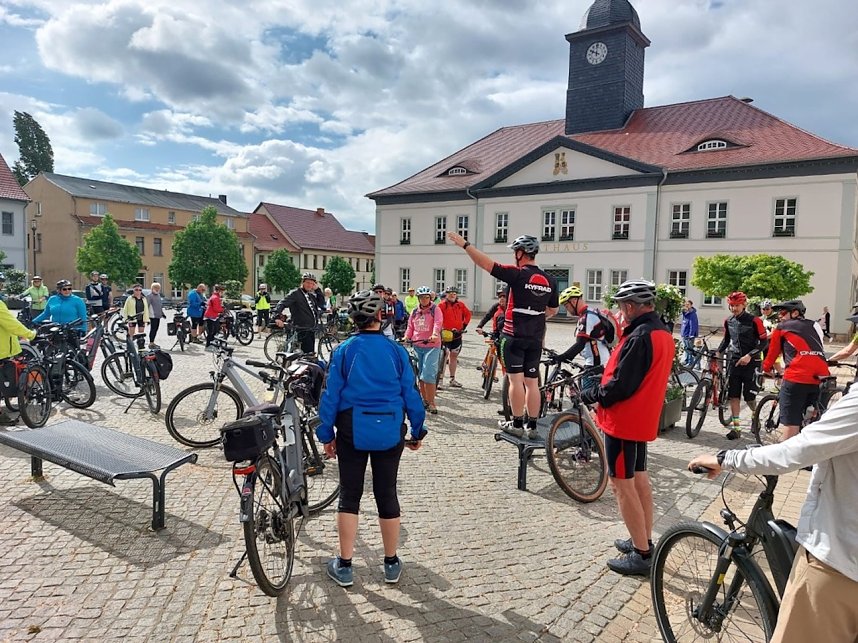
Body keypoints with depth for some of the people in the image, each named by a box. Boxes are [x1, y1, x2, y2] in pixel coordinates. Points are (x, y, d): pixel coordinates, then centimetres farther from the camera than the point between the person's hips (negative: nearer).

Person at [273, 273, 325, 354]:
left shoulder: (311, 295, 16)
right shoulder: (296, 293, -7)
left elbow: (322, 304, 8)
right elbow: (282, 303, -16)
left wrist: (318, 289, 1)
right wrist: (277, 317, -32)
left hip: (311, 330, 8)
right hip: (302, 330, -8)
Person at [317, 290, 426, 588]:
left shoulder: (344, 350, -6)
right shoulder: (396, 351, -4)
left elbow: (331, 394, -5)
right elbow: (410, 393, -1)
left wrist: (327, 435, 4)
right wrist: (417, 432, 10)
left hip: (352, 431, -1)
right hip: (390, 431, 1)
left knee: (349, 495, 11)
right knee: (387, 494, 13)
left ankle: (344, 566, 19)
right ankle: (391, 564, 26)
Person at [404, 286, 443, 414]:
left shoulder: (435, 309, 0)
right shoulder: (414, 312, 14)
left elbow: (438, 323, -16)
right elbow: (410, 326, 14)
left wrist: (434, 334, -34)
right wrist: (406, 337, -4)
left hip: (432, 346, -5)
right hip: (417, 346, 5)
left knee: (428, 375, -13)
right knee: (419, 375, 11)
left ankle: (431, 403, -4)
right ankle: (424, 400, 23)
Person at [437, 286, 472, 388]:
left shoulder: (460, 305, 7)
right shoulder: (442, 305, -6)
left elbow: (468, 314, 19)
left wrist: (464, 325, 11)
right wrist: (440, 330, -17)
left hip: (457, 334, 5)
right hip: (445, 334, -5)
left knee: (454, 356, 12)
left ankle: (452, 379, 20)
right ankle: (440, 379, -2)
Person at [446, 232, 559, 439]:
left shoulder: (518, 274, -13)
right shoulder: (550, 280, 6)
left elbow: (486, 263, -14)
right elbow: (553, 310, 17)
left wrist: (465, 244, -7)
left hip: (515, 337, -6)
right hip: (536, 339, 6)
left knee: (516, 380, 0)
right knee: (532, 382, 10)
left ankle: (517, 424, 6)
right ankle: (532, 426, 15)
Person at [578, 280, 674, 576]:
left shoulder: (639, 337, -24)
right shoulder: (663, 333, 8)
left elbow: (620, 385, -26)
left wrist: (590, 395, -9)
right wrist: (602, 392, 9)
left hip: (623, 419, -10)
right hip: (644, 418, 10)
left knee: (622, 483, 0)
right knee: (639, 477, 19)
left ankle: (642, 555, 7)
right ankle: (644, 541, 31)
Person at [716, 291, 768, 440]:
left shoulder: (754, 321, -9)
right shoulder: (728, 321, 6)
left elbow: (764, 341, -8)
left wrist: (749, 355, -19)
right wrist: (718, 352, 5)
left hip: (750, 363, -4)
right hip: (734, 362, 4)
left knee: (749, 397, -1)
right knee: (733, 396, 1)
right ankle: (736, 427, 7)